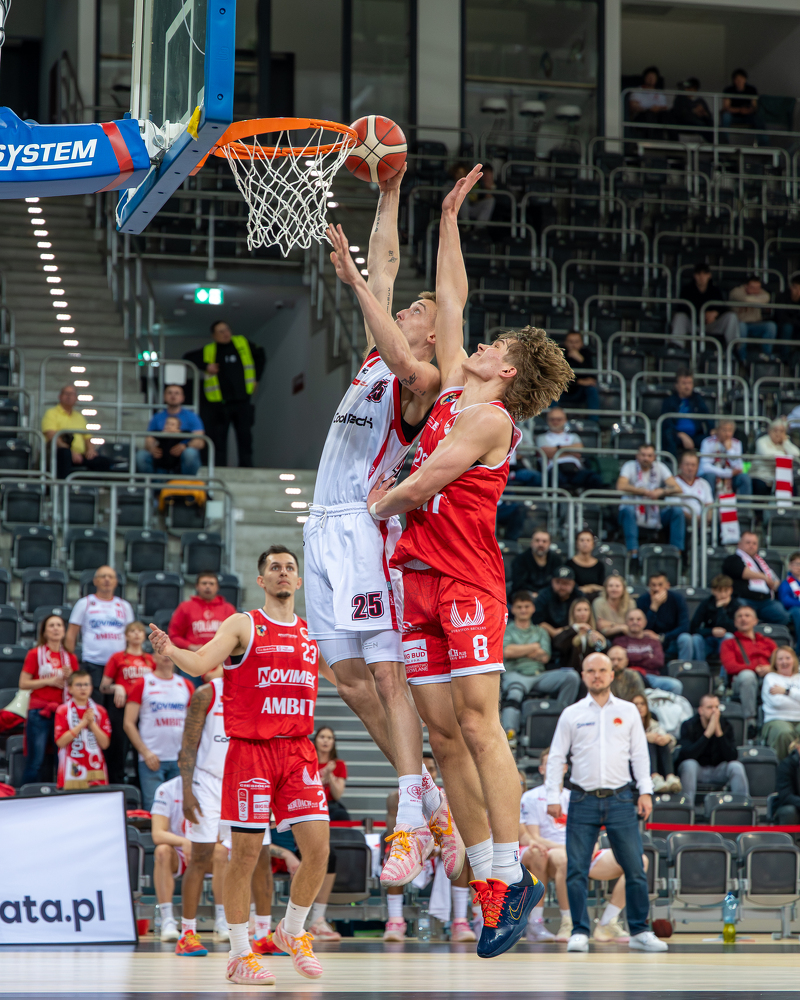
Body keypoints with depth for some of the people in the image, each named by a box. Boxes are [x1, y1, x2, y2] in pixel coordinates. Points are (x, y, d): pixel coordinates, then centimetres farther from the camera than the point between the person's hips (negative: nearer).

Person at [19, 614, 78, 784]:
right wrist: (49, 681, -11)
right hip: (39, 712, -3)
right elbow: (23, 684, -2)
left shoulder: (70, 657, 12)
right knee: (36, 761, -6)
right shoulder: (35, 654, 3)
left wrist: (69, 677, -3)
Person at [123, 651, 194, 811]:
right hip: (152, 760, -3)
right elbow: (128, 723, -1)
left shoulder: (186, 686, 13)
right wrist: (145, 752, -9)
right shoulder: (143, 684, 2)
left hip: (180, 760, 3)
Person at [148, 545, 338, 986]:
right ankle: (240, 954, 9)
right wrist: (170, 651, -33)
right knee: (245, 853, -2)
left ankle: (292, 932, 20)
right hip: (250, 750, -4)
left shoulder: (311, 633, 14)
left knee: (318, 849, -4)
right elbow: (201, 663, -14)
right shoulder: (243, 625, 0)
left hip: (298, 751, 4)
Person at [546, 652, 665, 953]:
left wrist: (645, 792, 3)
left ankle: (639, 931, 6)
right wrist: (553, 797, 0)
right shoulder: (571, 714, 7)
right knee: (576, 870, -4)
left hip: (620, 800, 0)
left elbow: (640, 754, 12)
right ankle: (580, 932, 4)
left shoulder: (628, 711, 10)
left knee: (635, 868, -3)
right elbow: (556, 757, 8)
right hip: (583, 800, 0)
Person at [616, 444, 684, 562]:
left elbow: (677, 488, -3)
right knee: (628, 510, -36)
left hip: (655, 515, 3)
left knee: (677, 511, -20)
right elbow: (621, 486, -22)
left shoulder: (659, 467, 6)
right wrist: (646, 492, -22)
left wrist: (661, 492, -24)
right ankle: (633, 551, -40)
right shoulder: (630, 466, -3)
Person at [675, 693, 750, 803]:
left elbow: (732, 757, -18)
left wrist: (719, 732, -28)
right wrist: (708, 732, -31)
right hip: (696, 770, -2)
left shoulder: (725, 726, -6)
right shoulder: (688, 725, -13)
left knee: (736, 766, -24)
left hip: (717, 771, 2)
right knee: (689, 764, -34)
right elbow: (687, 755, -29)